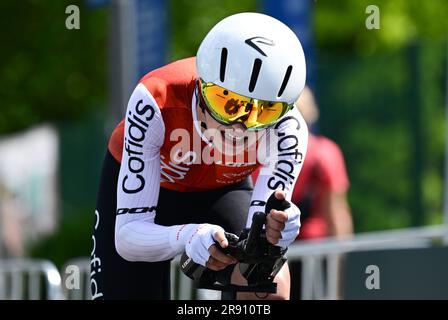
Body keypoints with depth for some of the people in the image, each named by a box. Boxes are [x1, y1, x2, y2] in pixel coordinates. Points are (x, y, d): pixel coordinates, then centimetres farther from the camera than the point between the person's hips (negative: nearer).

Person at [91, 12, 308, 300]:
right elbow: (128, 235, -41)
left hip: (222, 191, 1)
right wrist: (188, 236, -61)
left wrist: (272, 231, -59)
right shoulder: (156, 102, -39)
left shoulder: (286, 129, -33)